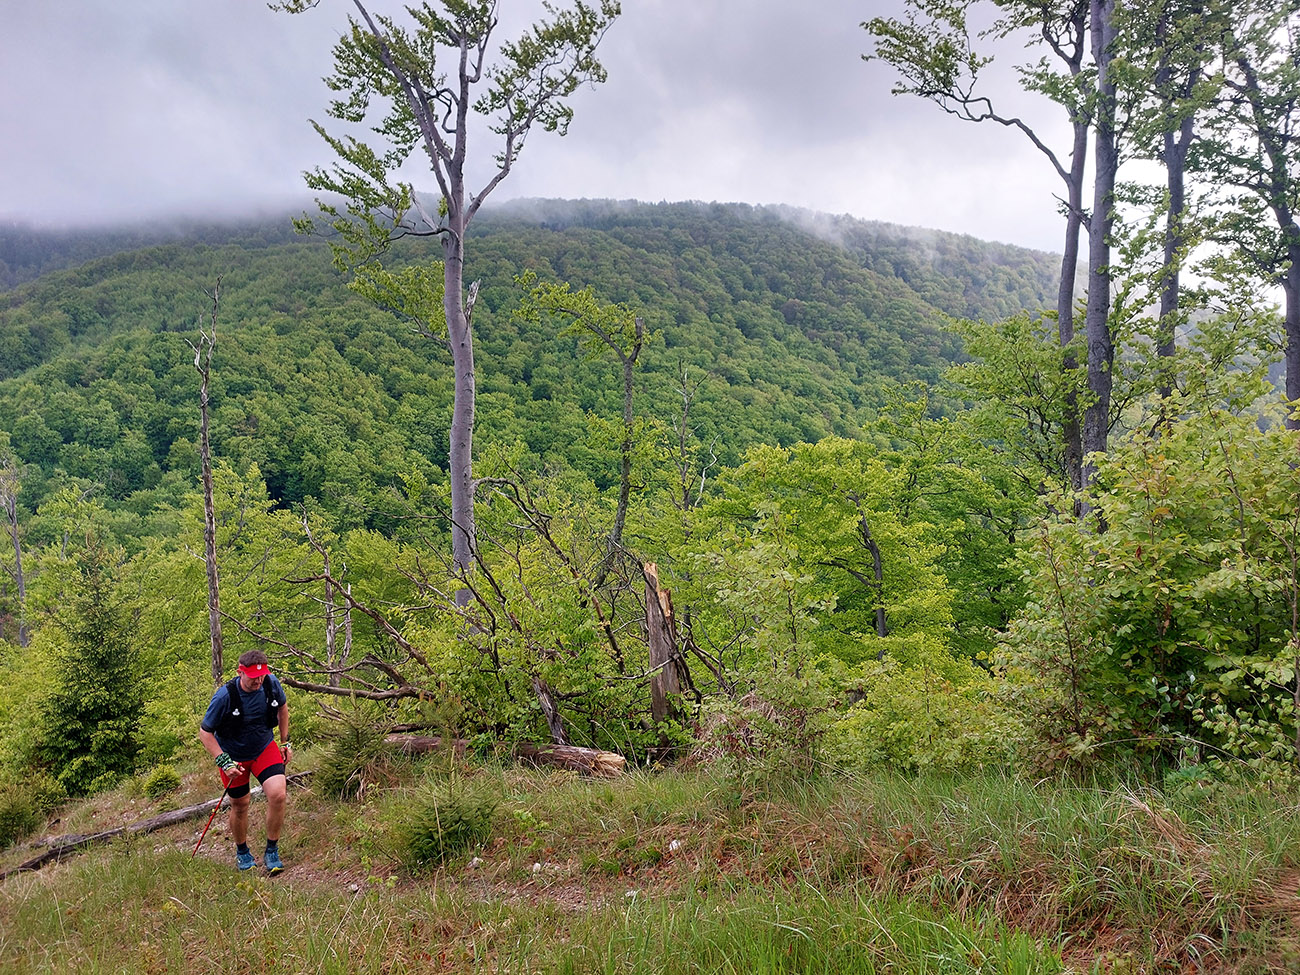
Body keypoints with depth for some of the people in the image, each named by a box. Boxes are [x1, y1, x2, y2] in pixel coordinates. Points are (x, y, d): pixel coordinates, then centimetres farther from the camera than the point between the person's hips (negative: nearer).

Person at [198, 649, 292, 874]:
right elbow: (205, 732, -16)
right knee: (240, 805, 10)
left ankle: (271, 852, 1)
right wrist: (224, 762, -22)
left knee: (278, 794, -17)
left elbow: (282, 707, 7)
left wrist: (285, 742, 8)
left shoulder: (272, 685, -17)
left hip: (265, 748, 2)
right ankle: (242, 852, 39)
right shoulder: (225, 696, -27)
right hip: (234, 755, -2)